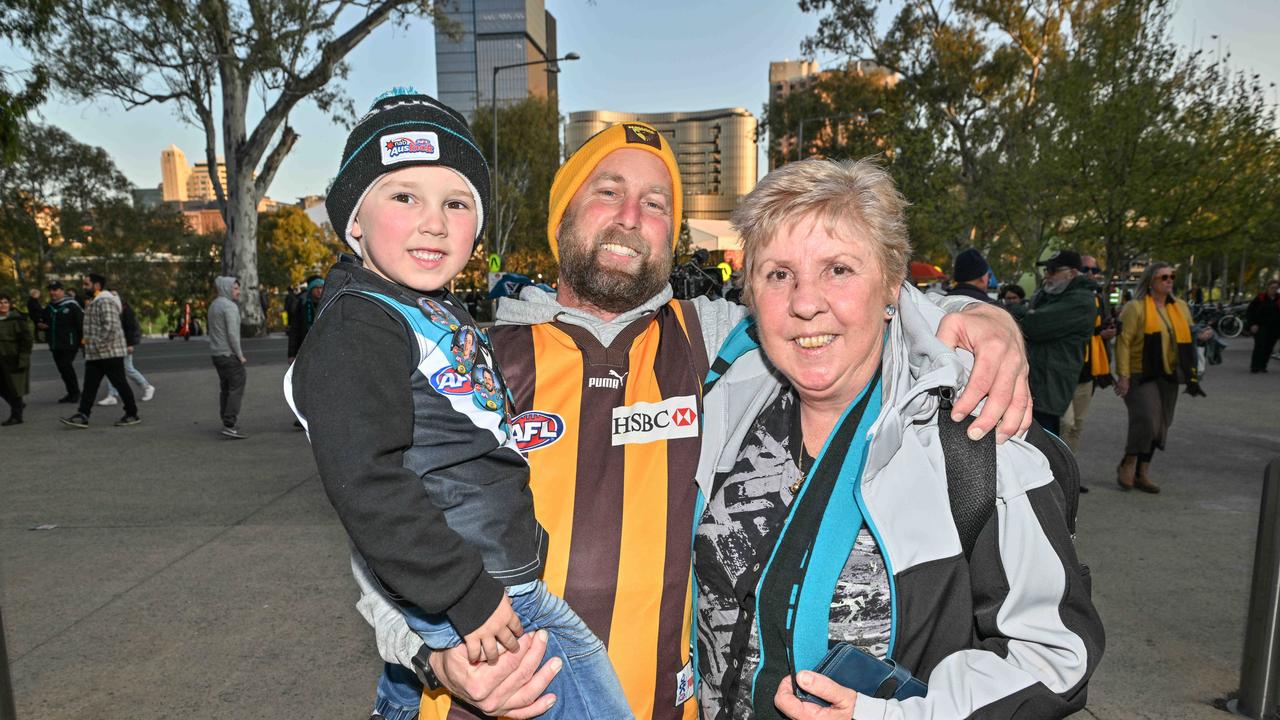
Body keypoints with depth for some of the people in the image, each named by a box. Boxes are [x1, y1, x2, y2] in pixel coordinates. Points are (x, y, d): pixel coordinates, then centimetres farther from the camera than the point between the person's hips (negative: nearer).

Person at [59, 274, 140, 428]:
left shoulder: (105, 301, -16)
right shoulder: (94, 301, 18)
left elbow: (110, 326, -26)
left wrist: (98, 344, -22)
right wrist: (88, 340, 17)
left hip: (110, 352, -10)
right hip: (94, 354, 10)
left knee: (120, 383, -1)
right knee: (89, 386, 6)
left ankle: (132, 415, 9)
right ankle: (82, 416, 6)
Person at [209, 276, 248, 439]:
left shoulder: (214, 305, 15)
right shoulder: (230, 306, -14)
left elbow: (214, 331, 17)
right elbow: (232, 333, -20)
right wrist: (240, 355, -13)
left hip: (216, 353, 9)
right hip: (229, 353, -9)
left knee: (225, 388, 15)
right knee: (237, 388, -9)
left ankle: (227, 421, 21)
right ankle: (230, 426, -14)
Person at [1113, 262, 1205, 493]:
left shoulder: (1180, 308, 11)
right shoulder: (1136, 307, -9)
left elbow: (1188, 340, 18)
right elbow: (1123, 342, -13)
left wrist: (1191, 374, 11)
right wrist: (1123, 375, -18)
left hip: (1169, 377, 7)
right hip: (1141, 376, -7)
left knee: (1159, 426, 9)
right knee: (1146, 419, -18)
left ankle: (1142, 472, 20)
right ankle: (1128, 464, 2)